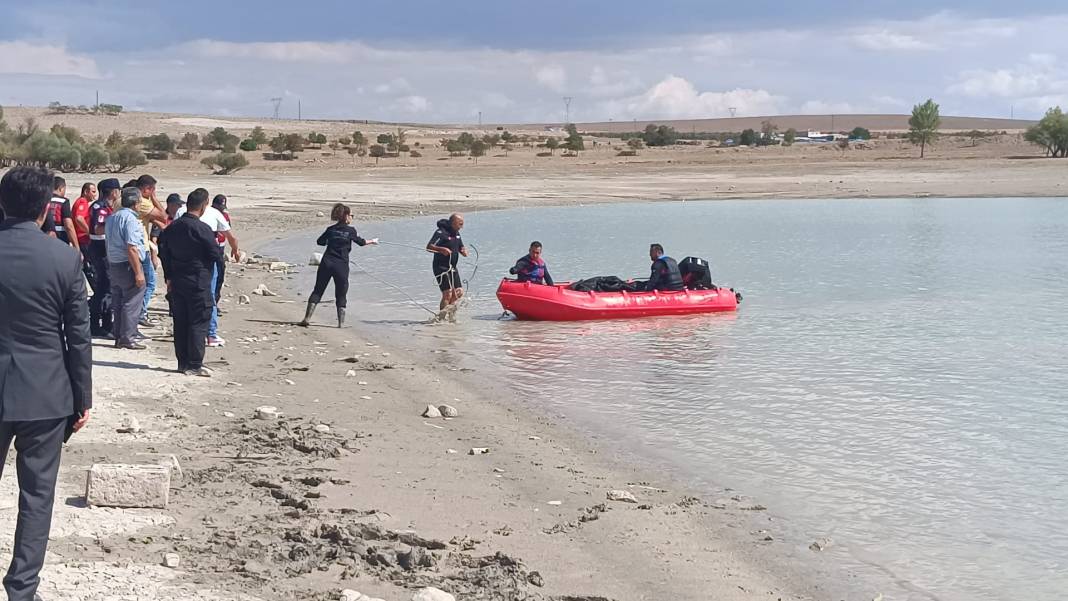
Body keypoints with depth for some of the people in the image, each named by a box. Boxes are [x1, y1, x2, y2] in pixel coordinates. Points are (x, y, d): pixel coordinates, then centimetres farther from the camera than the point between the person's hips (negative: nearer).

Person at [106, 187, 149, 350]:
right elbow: (131, 248, -22)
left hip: (113, 264, 9)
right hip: (128, 265, -9)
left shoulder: (112, 217, 12)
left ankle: (118, 337, 18)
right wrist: (138, 272, -21)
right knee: (132, 302, -3)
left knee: (118, 302, 14)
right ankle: (127, 338, -3)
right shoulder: (130, 219, -17)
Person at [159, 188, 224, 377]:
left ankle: (182, 362, 17)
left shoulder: (172, 227, 7)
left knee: (180, 322, 12)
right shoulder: (202, 229, -16)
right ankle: (194, 365, -3)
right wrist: (218, 246, 9)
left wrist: (169, 278, 19)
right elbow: (217, 255, -13)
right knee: (199, 323, -2)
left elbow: (163, 252, 12)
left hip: (177, 282, 7)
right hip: (198, 283, -7)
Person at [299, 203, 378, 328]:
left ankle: (307, 318, 1)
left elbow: (320, 242, 17)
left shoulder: (331, 229, 7)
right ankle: (341, 322, 7)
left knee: (317, 291, 8)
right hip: (341, 266, -2)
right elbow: (361, 242, 14)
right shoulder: (351, 230, -1)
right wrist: (372, 241, 32)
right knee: (341, 295, 9)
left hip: (326, 263, 2)